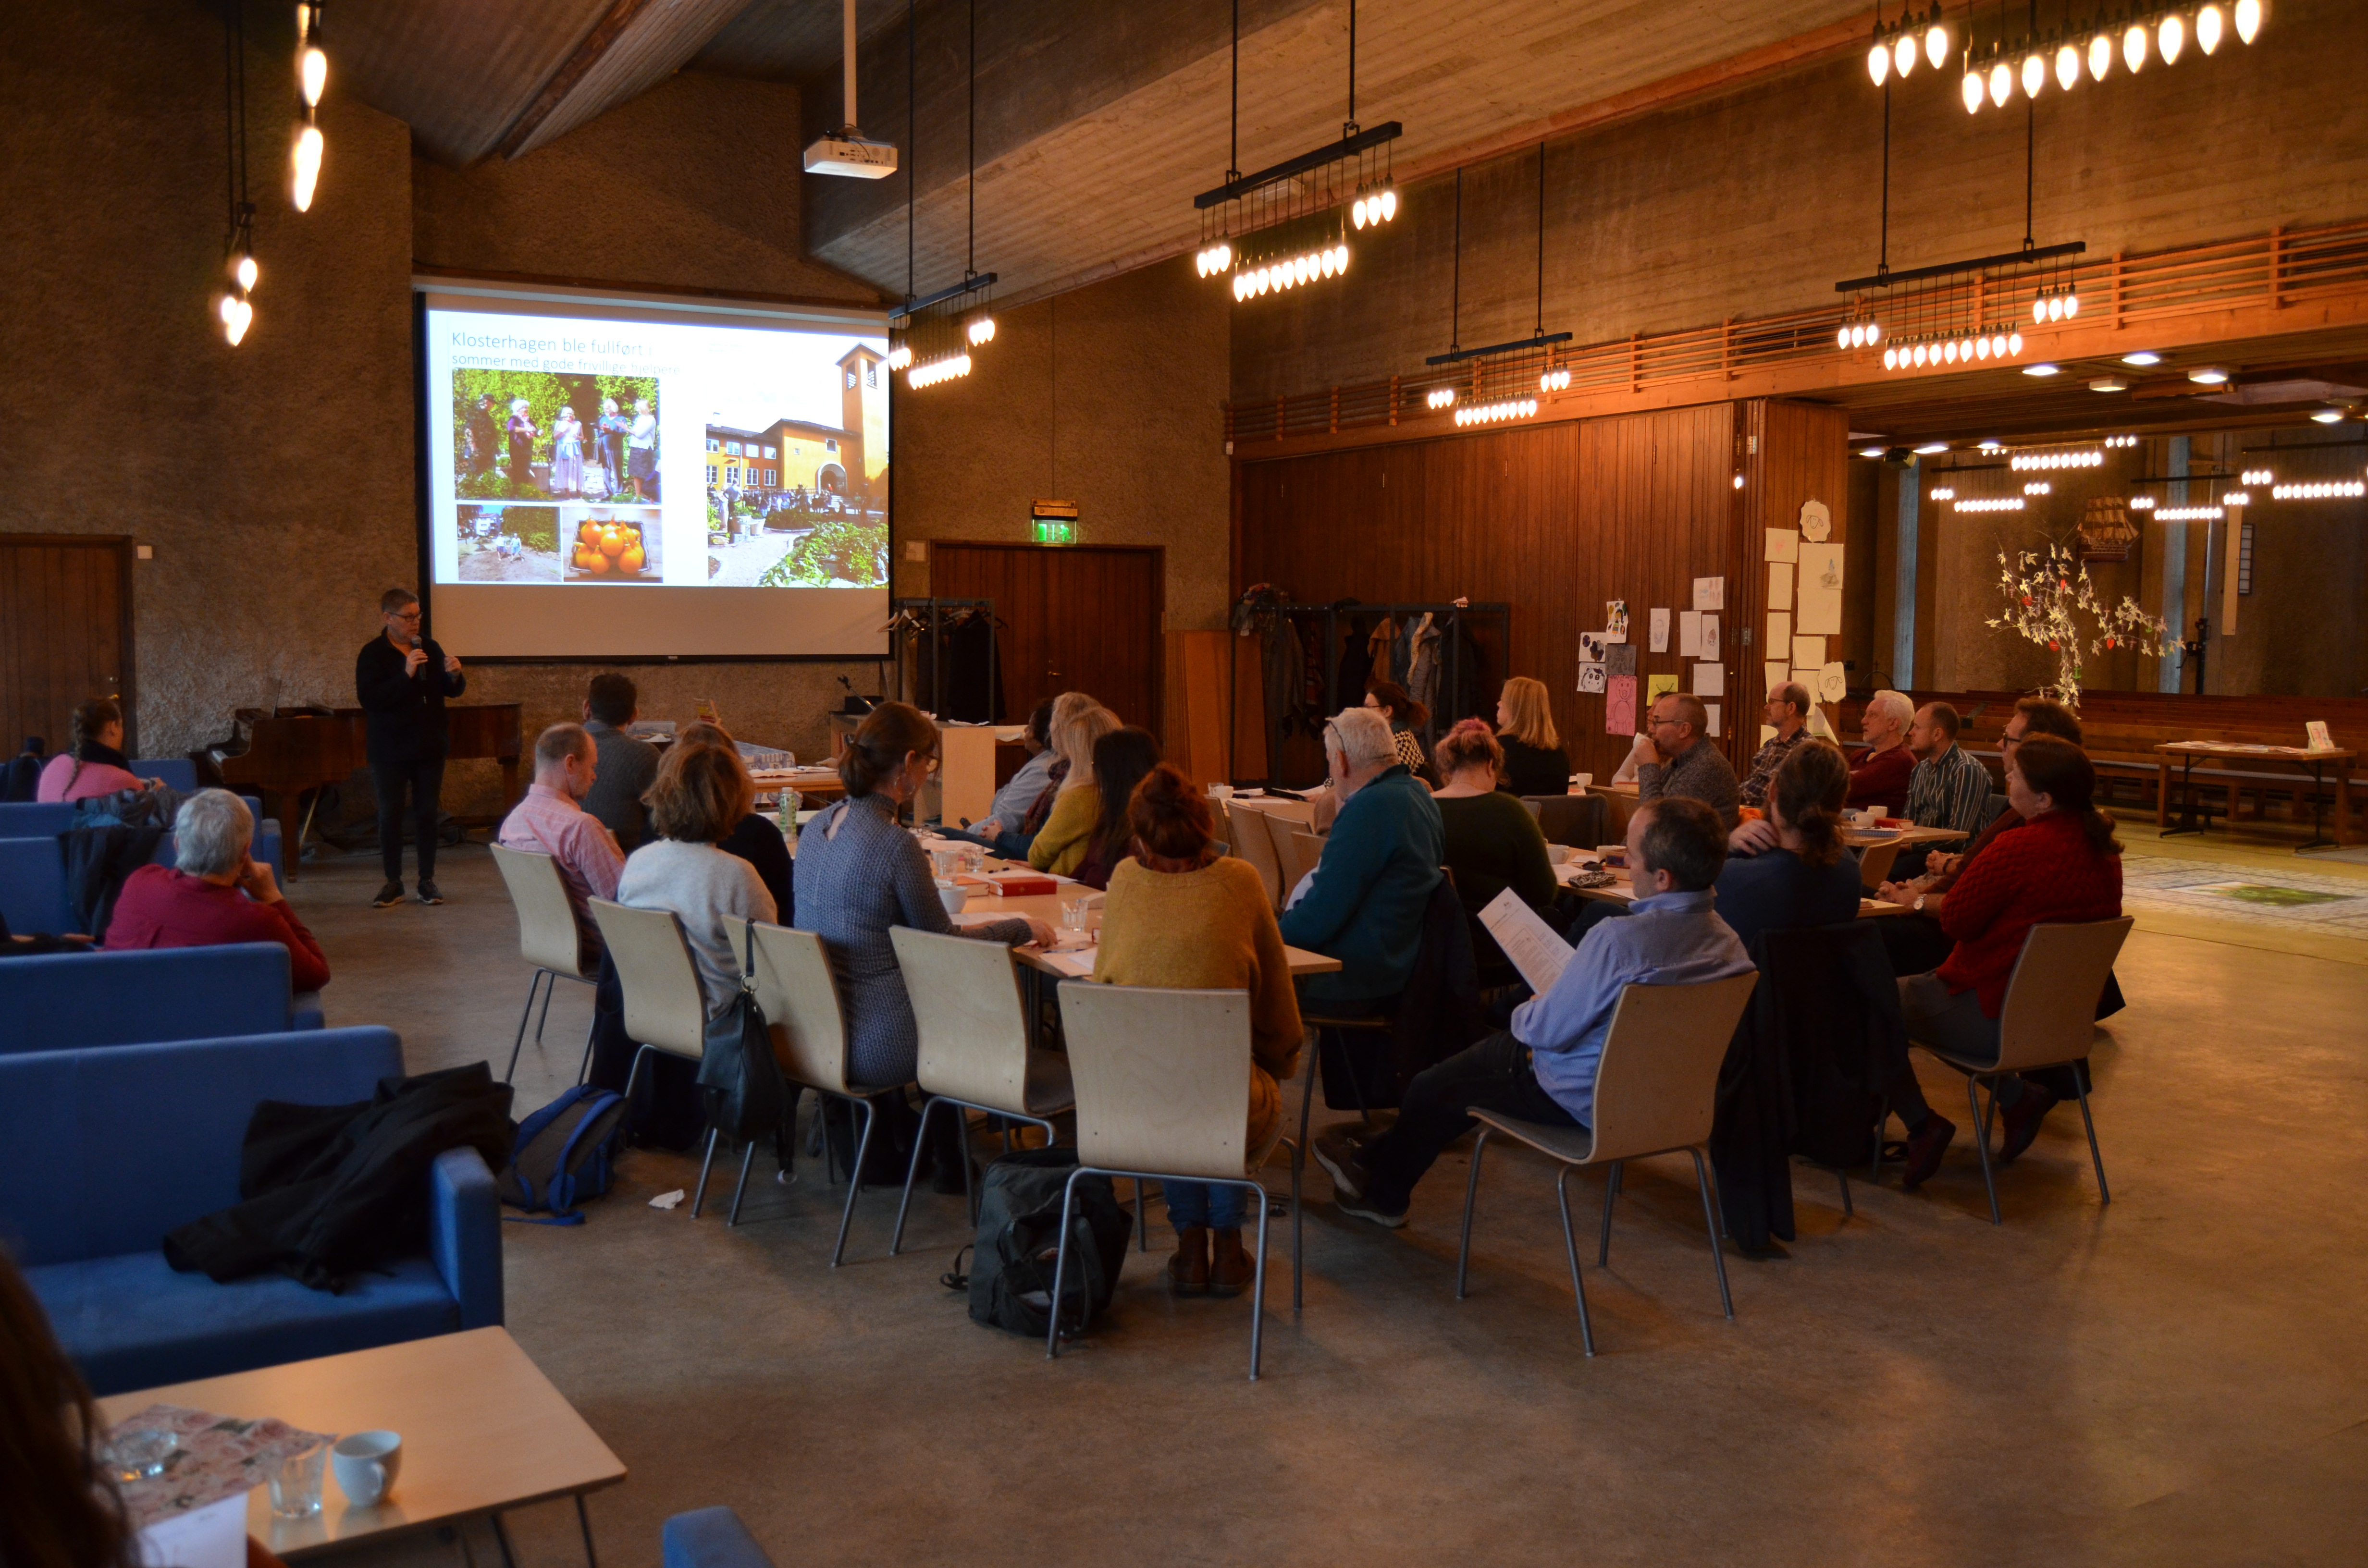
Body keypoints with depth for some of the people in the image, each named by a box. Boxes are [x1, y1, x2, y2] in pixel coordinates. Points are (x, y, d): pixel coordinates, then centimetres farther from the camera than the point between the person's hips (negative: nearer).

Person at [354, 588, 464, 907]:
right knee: (390, 814, 2)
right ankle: (393, 883, 11)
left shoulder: (429, 647, 7)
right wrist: (406, 675, -27)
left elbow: (453, 691, 10)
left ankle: (427, 881, 13)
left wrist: (454, 675, -13)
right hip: (390, 749, -3)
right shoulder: (373, 654, -7)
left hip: (429, 748, 3)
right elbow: (368, 698, -19)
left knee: (427, 813, 6)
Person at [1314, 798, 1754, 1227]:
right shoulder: (1725, 939, -8)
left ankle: (1384, 1195, 42)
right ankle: (1383, 1162, 40)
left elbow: (1547, 1031, -23)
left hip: (1586, 1099, -8)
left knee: (1432, 1089, 14)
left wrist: (1522, 1013, 0)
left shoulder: (1618, 940, -34)